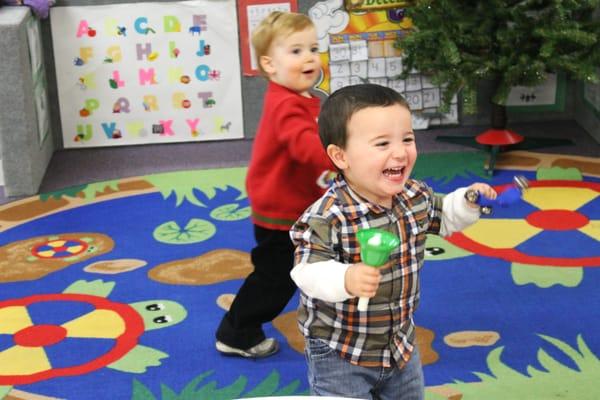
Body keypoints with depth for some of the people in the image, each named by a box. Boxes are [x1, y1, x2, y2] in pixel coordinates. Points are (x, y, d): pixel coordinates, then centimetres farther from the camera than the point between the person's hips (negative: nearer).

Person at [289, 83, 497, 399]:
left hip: (401, 346, 7)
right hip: (339, 353, -7)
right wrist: (346, 279, -52)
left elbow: (441, 216, 16)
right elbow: (308, 270, -34)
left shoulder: (415, 197, -5)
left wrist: (467, 201, -2)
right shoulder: (327, 217, -29)